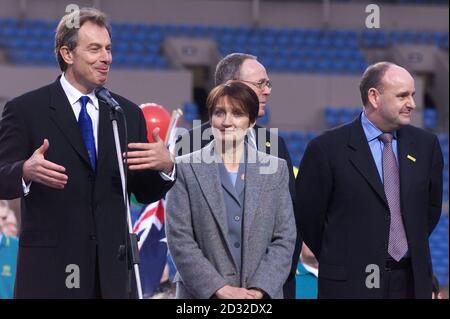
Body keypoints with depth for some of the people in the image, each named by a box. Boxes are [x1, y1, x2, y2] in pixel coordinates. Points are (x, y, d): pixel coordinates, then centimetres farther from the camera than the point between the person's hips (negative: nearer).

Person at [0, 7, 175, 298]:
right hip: (50, 271, -4)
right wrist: (27, 172, -28)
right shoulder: (25, 110, 0)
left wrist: (165, 166, -9)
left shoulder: (129, 113, 12)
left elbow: (145, 193, 13)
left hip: (111, 272, 4)